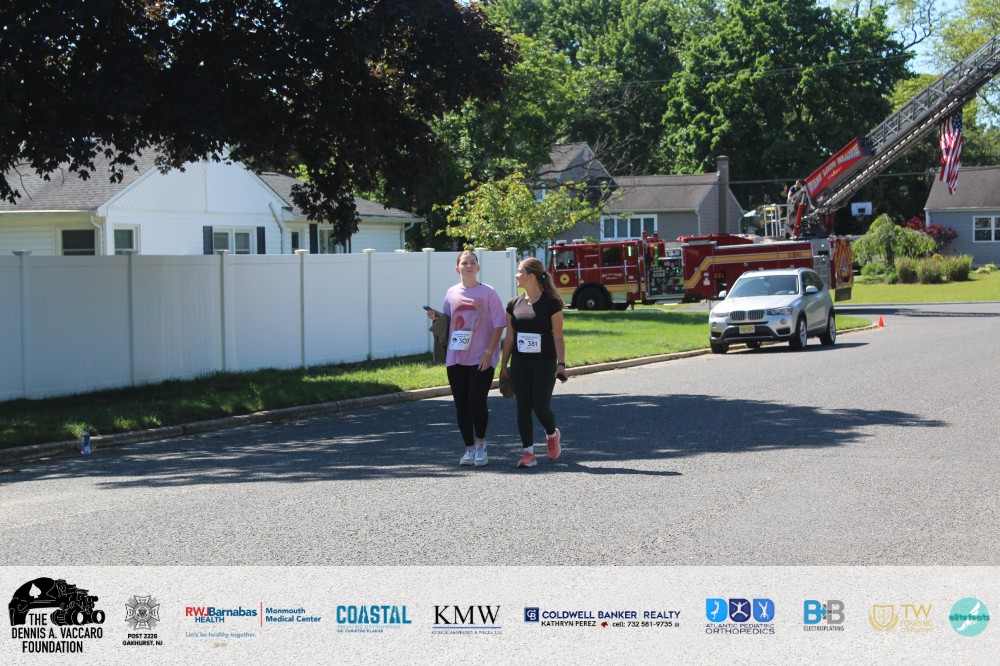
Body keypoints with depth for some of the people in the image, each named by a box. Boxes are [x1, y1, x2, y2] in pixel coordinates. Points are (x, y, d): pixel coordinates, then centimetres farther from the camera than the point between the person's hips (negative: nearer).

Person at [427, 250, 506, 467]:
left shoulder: (488, 293, -2)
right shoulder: (452, 293, 9)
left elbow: (498, 325, -4)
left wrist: (488, 353, -12)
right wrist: (435, 317, -4)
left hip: (481, 359, -4)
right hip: (456, 358, 4)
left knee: (477, 401, -11)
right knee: (461, 404, 5)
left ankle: (480, 443, 11)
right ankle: (469, 448, 17)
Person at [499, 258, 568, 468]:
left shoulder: (551, 303, -6)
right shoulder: (514, 304, 6)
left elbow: (558, 336, -7)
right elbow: (509, 337, 10)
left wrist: (561, 363, -15)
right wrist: (503, 365, 9)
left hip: (544, 364, -4)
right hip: (520, 364, 4)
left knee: (541, 405, -6)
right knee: (523, 407, 1)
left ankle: (552, 435, 26)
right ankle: (528, 452, 6)